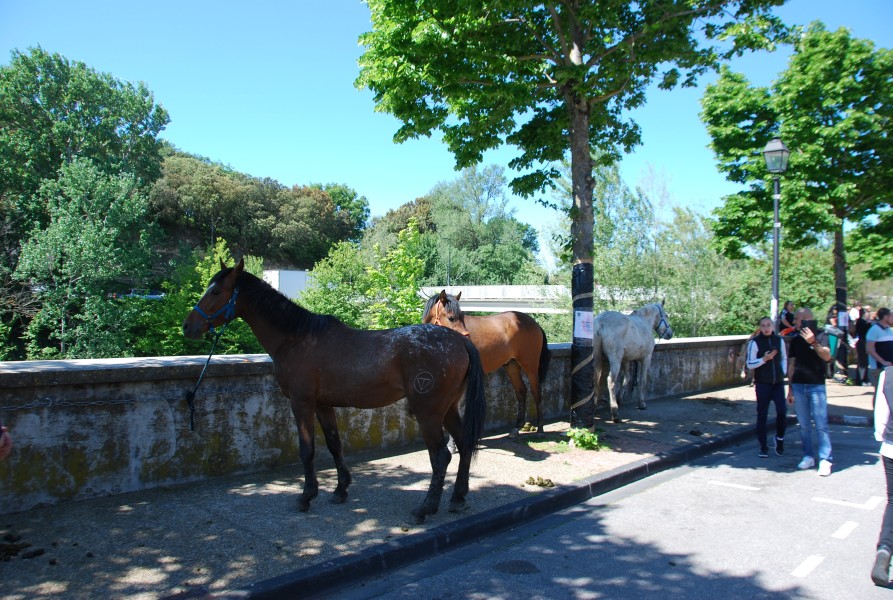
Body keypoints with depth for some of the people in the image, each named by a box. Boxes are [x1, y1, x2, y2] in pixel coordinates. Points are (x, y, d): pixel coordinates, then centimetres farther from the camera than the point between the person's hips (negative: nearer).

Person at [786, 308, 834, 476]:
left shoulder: (821, 336, -2)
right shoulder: (796, 341, 11)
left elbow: (827, 356, -18)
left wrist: (813, 342, -31)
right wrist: (790, 388, 12)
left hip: (816, 386, -4)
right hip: (798, 386, 4)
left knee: (821, 424, -6)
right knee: (804, 425, 8)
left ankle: (825, 460, -3)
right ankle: (808, 456, 16)